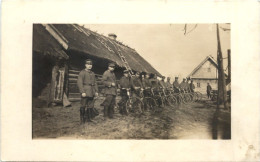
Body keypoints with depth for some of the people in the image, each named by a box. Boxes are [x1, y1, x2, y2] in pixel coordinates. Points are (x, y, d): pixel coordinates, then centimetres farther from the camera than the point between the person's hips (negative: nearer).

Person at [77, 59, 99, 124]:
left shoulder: (92, 73, 16)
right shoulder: (82, 72, -6)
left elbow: (95, 83, 19)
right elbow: (79, 82, -13)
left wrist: (96, 91, 10)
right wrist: (82, 92, -19)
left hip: (92, 93, 7)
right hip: (85, 92, -7)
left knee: (90, 106, 10)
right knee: (83, 107, -3)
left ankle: (89, 119, 20)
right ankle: (82, 121, 3)